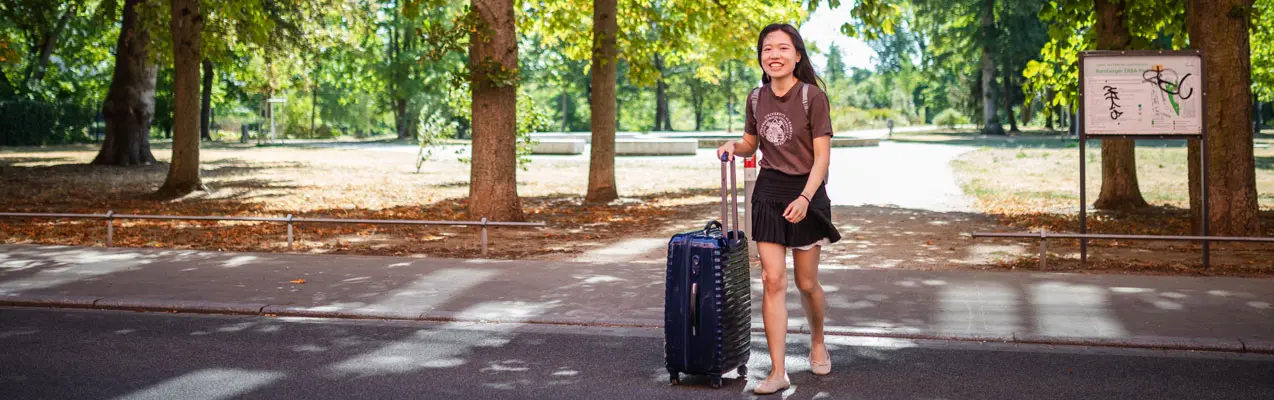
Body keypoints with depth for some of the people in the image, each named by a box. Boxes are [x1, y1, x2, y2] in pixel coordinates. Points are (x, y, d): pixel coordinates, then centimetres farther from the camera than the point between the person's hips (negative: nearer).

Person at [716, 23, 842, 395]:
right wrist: (734, 146, -5)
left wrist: (805, 198, -26)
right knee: (773, 280, -4)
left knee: (806, 282, 8)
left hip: (806, 191, -3)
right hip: (768, 190, 3)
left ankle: (817, 344, 38)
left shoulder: (812, 96, -12)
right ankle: (778, 371, -2)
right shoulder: (757, 98, 3)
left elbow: (822, 156, -13)